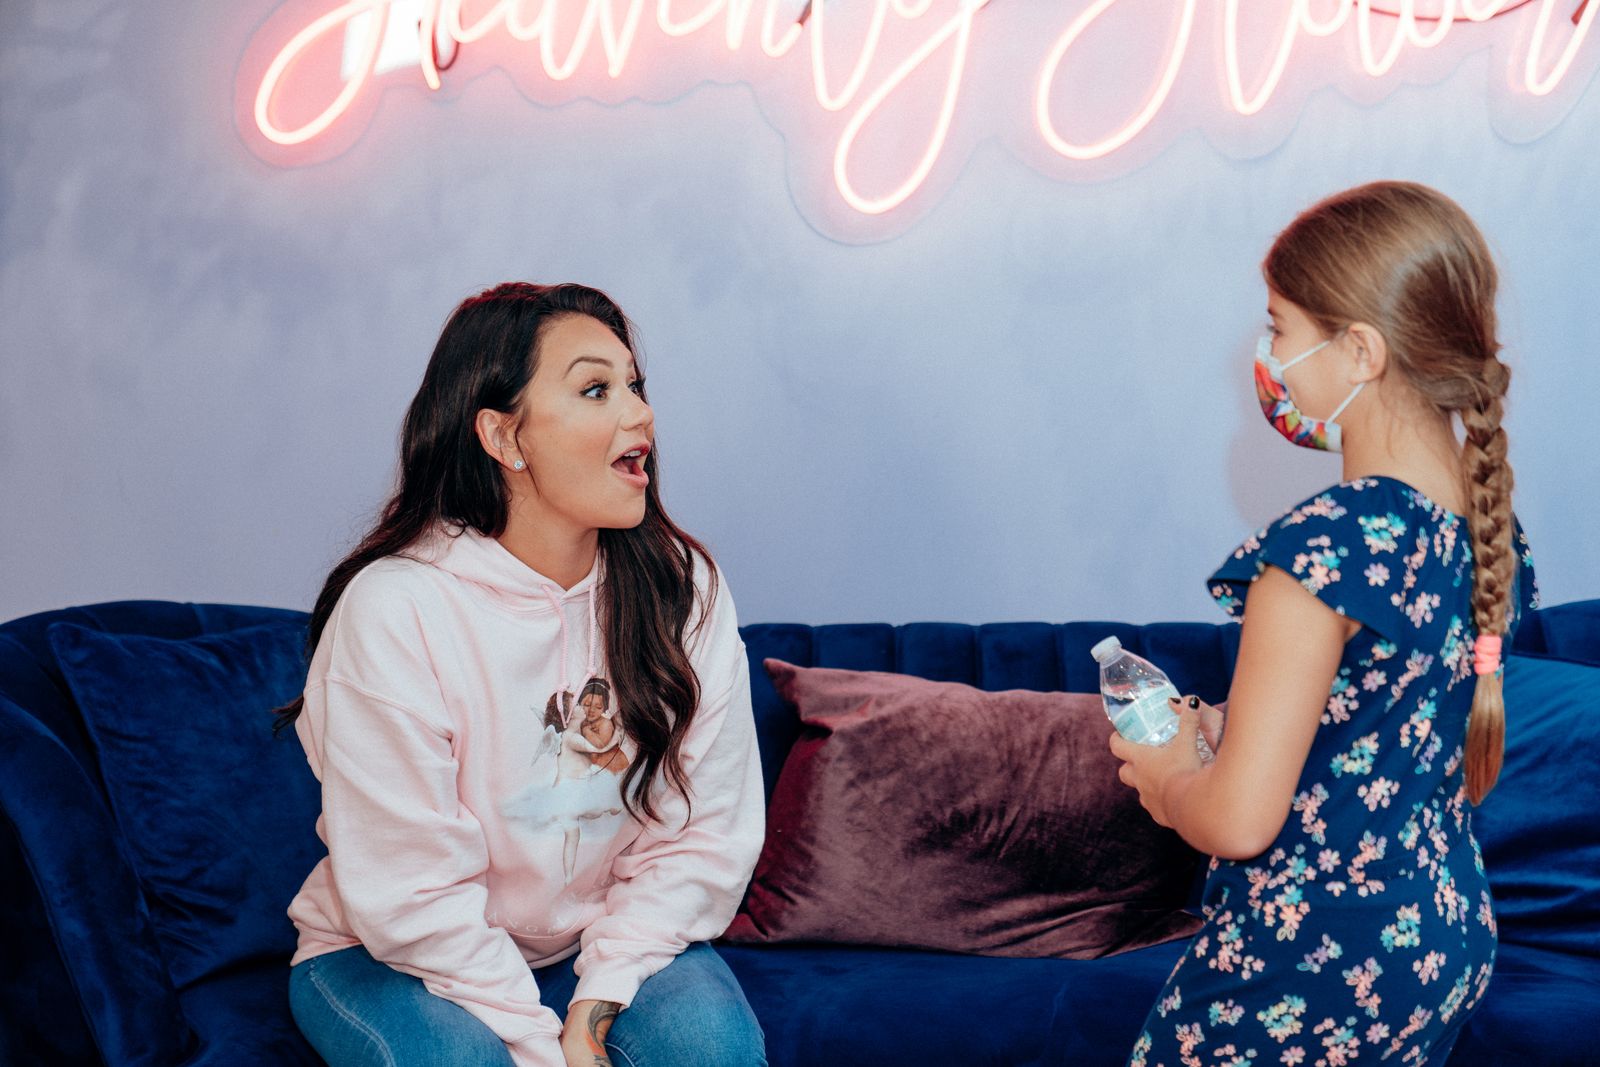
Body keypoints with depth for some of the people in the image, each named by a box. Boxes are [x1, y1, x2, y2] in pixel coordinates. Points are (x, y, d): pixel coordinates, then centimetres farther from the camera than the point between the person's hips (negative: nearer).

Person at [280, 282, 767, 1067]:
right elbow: (412, 898, -20)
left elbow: (704, 836, -8)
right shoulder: (392, 609, -21)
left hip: (609, 945, 3)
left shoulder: (683, 590, -8)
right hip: (395, 956, -2)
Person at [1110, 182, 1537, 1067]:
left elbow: (1239, 821, -25)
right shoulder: (1487, 527, 1)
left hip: (1310, 969, -8)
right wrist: (1228, 730, 10)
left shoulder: (1325, 543, -25)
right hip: (1447, 939, 8)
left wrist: (1169, 780, -3)